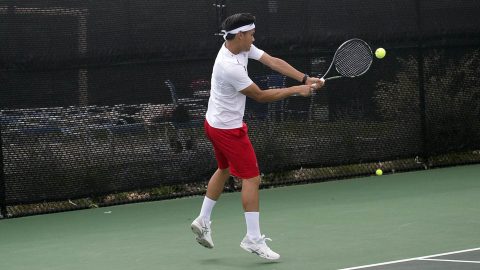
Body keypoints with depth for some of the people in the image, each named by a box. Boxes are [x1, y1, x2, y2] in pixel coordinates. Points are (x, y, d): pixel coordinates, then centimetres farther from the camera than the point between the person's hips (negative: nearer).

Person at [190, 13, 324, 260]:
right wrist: (295, 90, -16)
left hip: (215, 123, 10)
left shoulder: (242, 47, -4)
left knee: (224, 170, 24)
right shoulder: (231, 67, -31)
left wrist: (305, 79, -14)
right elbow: (260, 96, -22)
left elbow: (273, 61, -5)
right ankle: (253, 239, -3)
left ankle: (203, 221, 30)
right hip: (228, 129, -10)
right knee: (251, 178, -6)